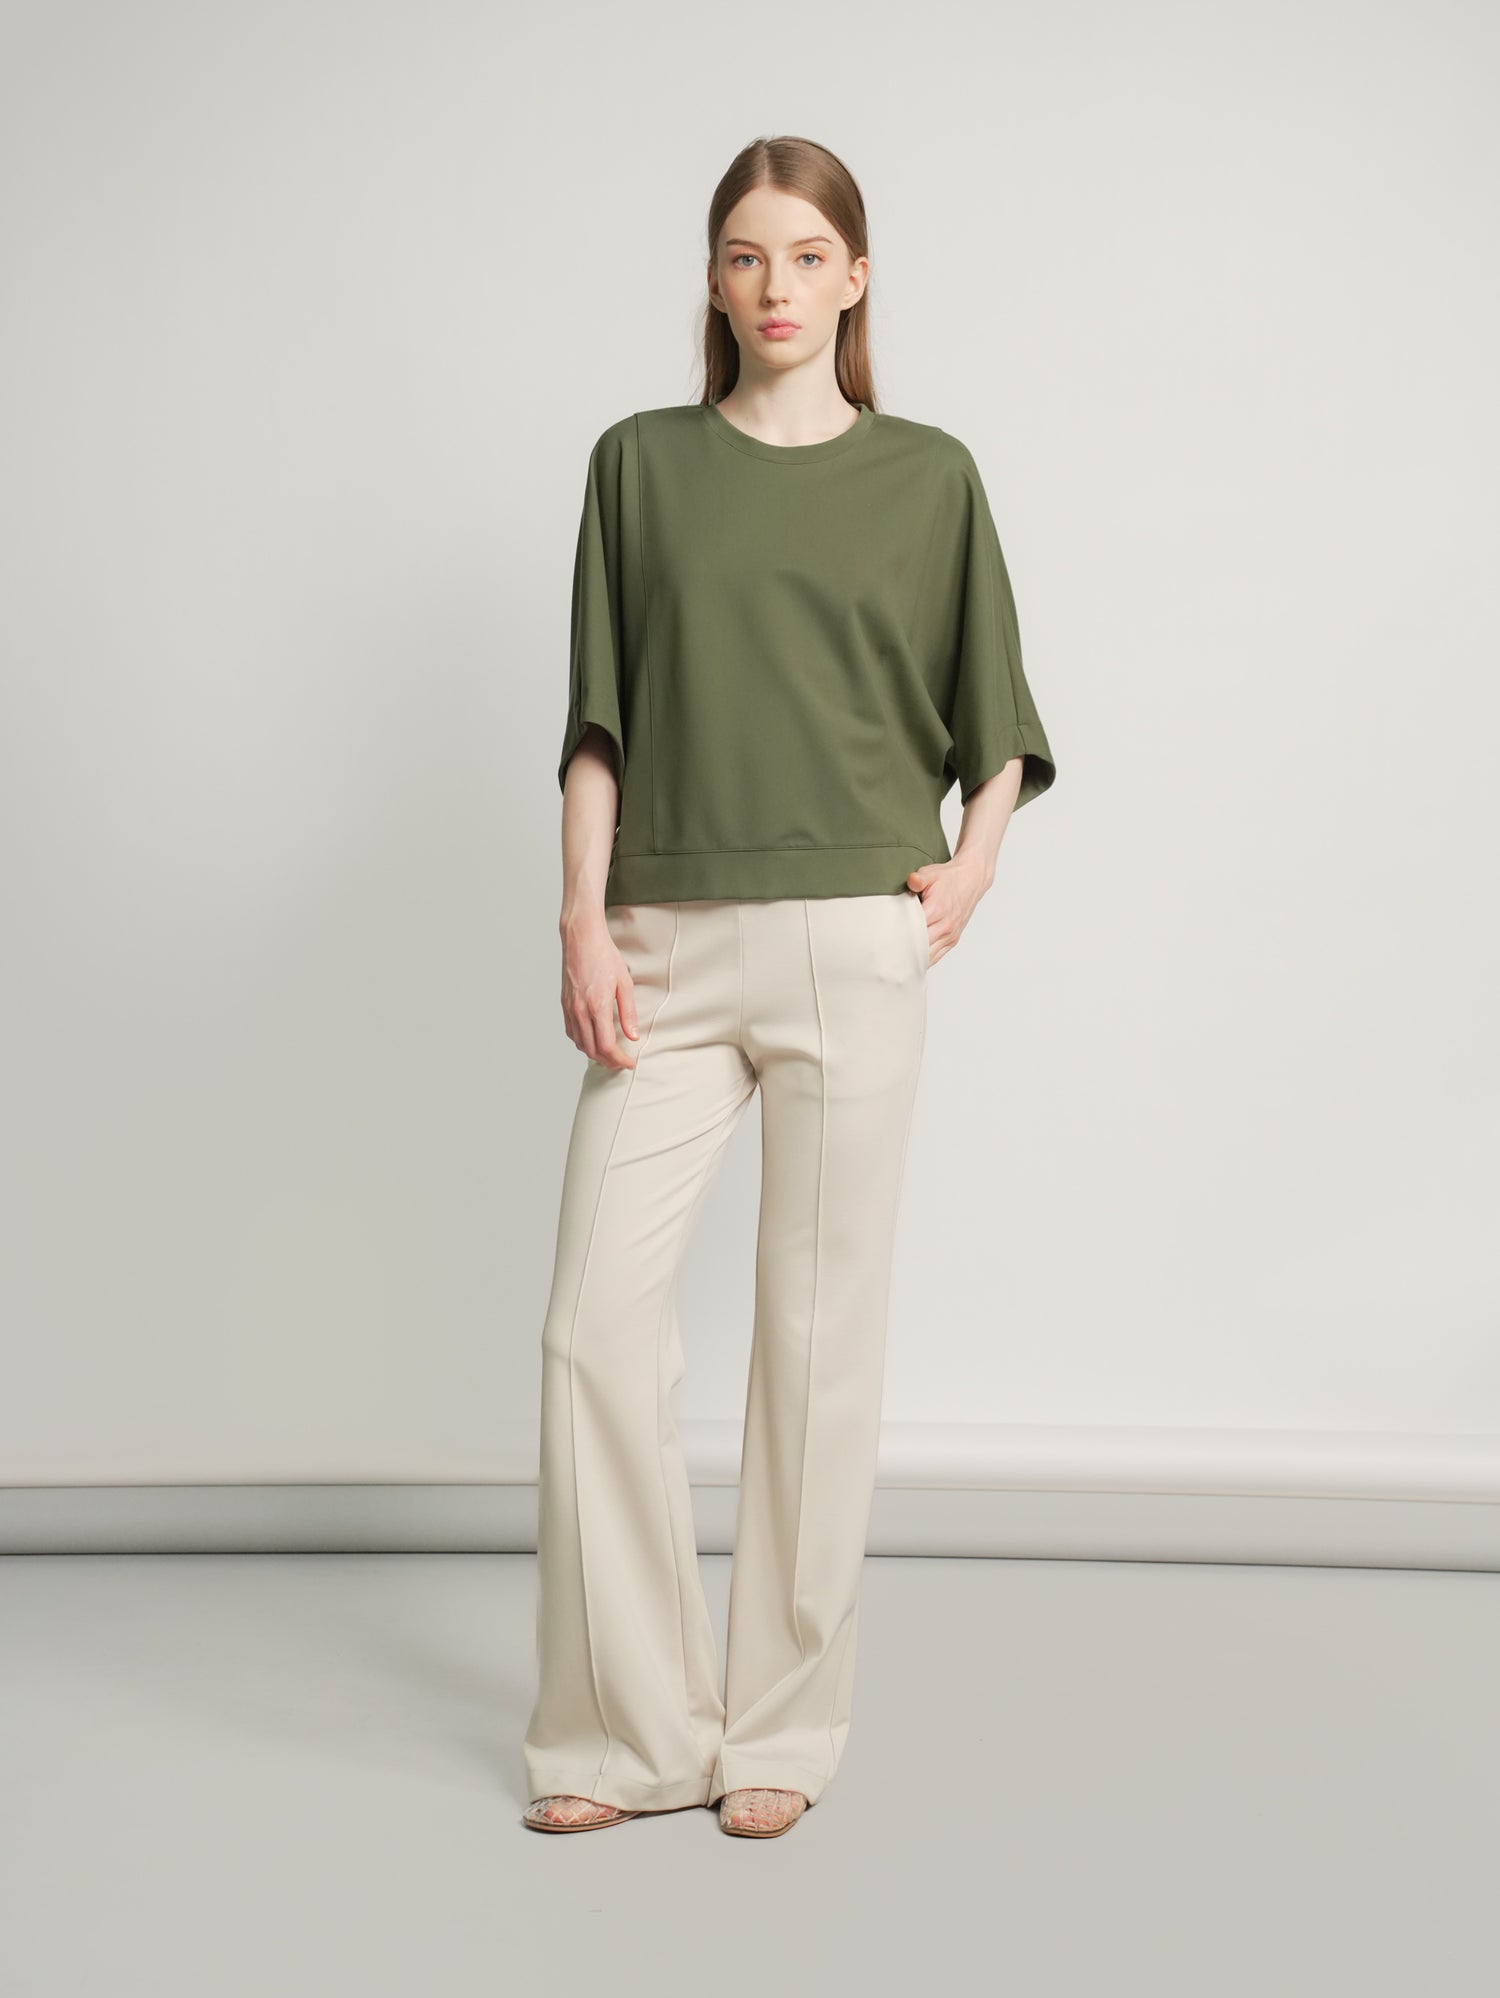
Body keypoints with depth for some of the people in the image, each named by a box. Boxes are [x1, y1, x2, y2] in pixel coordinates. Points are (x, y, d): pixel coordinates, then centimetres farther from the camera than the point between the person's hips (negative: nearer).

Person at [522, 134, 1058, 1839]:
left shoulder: (926, 475, 8)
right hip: (670, 945, 2)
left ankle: (784, 1729, 16)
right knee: (598, 1319, -4)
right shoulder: (642, 463, 10)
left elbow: (997, 721, 15)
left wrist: (971, 867, -1)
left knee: (820, 1329, 2)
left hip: (853, 943, -1)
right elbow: (598, 722, 7)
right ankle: (633, 1729, 10)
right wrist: (585, 922, -3)